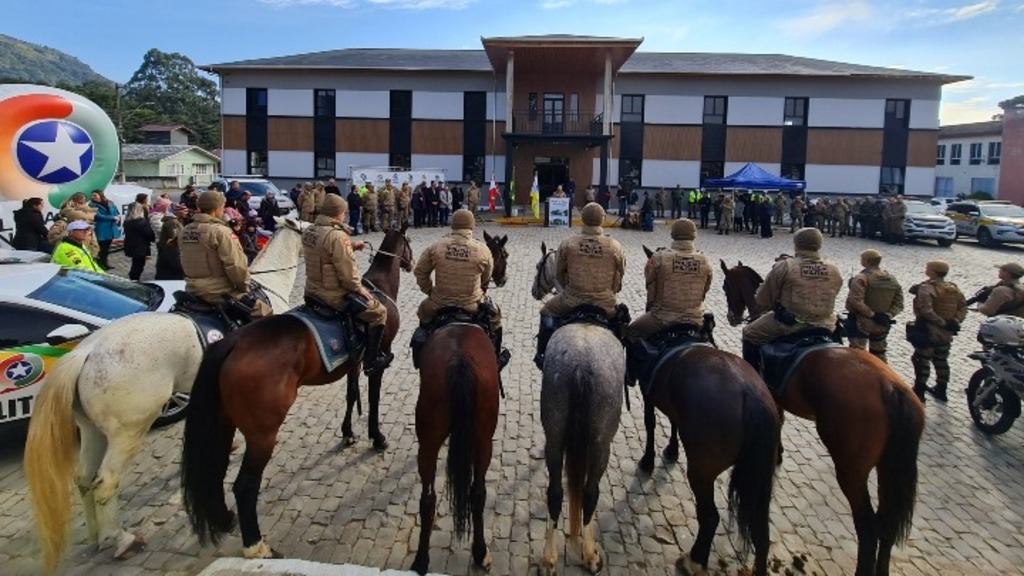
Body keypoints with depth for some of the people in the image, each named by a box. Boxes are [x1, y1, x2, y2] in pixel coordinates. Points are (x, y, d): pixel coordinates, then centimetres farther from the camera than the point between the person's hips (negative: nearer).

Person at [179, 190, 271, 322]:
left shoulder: (185, 231, 7)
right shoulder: (220, 231, -17)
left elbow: (187, 261, 14)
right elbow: (235, 265, -20)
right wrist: (244, 286, -6)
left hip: (192, 289, 9)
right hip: (218, 292, -9)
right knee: (264, 312, -8)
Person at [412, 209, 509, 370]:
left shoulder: (436, 247, -9)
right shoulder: (483, 250, -12)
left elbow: (420, 272, 0)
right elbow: (486, 278, 3)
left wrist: (429, 290, 15)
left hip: (440, 302, 1)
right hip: (472, 304, -1)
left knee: (424, 311, 34)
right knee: (494, 314, 28)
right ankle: (496, 356, 37)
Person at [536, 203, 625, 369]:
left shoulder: (567, 243, -8)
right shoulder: (615, 246, -9)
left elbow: (558, 274, 3)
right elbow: (620, 276, 1)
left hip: (572, 300, 0)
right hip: (606, 304, 0)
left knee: (547, 310, 29)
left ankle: (542, 355, 28)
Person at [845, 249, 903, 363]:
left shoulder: (861, 278, -15)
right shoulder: (893, 280, 8)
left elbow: (856, 301, -25)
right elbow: (899, 304, 6)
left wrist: (872, 314, -19)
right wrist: (887, 315, -5)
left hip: (861, 323, -6)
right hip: (882, 325, 6)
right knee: (879, 355, 19)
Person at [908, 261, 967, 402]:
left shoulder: (926, 288, -16)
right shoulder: (954, 288, 9)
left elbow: (926, 310, -28)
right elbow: (963, 307, 7)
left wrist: (942, 322, -21)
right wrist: (955, 321, -3)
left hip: (928, 331, -7)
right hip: (946, 333, 8)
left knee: (922, 360, 1)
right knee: (941, 361, 18)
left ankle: (919, 391, 5)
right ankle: (941, 390, 28)